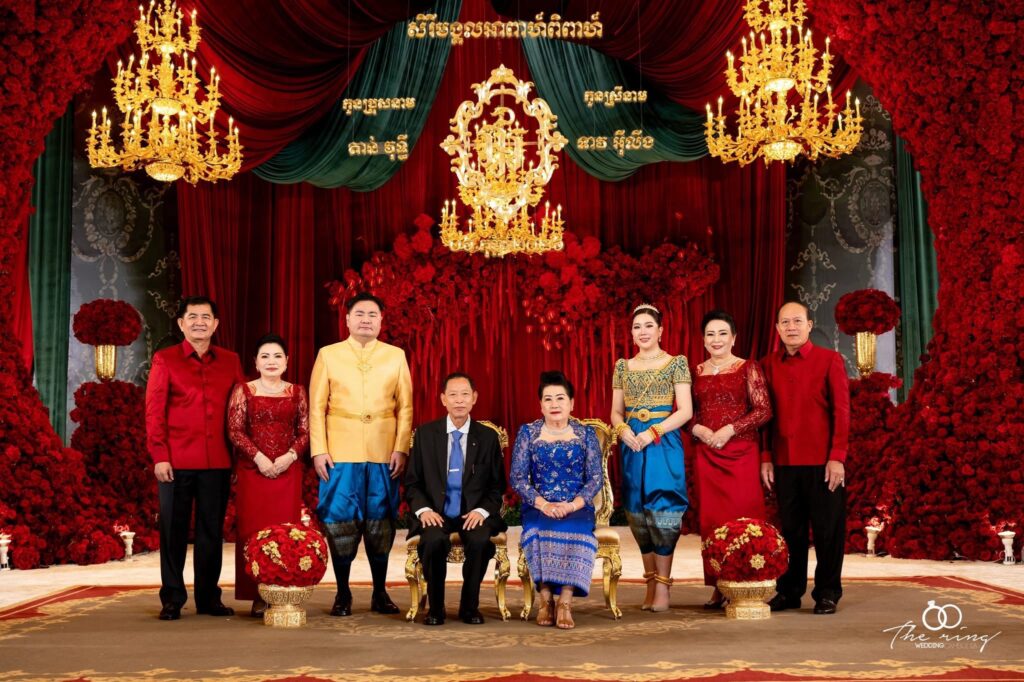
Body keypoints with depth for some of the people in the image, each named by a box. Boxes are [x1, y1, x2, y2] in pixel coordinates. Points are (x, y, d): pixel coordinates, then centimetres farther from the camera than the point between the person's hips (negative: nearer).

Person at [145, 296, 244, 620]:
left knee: (212, 531, 7)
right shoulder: (165, 360, 3)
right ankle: (172, 599, 12)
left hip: (218, 462, 2)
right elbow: (154, 411, 0)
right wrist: (159, 456, -8)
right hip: (176, 461, -2)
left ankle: (209, 597, 17)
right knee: (174, 531, 4)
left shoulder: (230, 361, 10)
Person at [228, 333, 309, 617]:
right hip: (252, 470, -1)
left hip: (288, 470, 1)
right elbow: (235, 430, -2)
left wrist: (290, 456, -10)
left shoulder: (297, 392, 10)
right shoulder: (243, 391, 5)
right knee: (254, 529, -2)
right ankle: (258, 596, 3)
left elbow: (305, 432, 7)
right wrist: (258, 456, -13)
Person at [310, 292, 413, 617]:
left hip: (384, 456, 1)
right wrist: (318, 451, -4)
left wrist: (401, 449, -2)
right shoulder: (328, 355, 7)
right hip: (340, 455, -1)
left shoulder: (396, 356, 10)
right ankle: (342, 594, 12)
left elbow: (405, 407, 7)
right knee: (340, 522, 0)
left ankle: (380, 593, 17)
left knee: (381, 524, 4)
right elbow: (317, 407, 4)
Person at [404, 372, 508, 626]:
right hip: (436, 514, 0)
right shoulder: (425, 434, 5)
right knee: (434, 541, -33)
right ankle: (435, 608, -11)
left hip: (474, 514, 0)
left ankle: (469, 607, -10)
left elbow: (497, 486, 7)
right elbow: (412, 482, 7)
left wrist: (482, 510, -12)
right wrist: (423, 509, -12)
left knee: (480, 541, -33)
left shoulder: (488, 437, 5)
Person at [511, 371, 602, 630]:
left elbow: (595, 478, 2)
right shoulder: (527, 432, 9)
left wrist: (573, 505, -15)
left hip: (577, 508, 0)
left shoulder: (586, 434, 10)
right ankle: (546, 599, -24)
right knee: (539, 531, -34)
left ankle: (565, 602, -31)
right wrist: (543, 504, -14)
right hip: (538, 508, 0)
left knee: (574, 531, -34)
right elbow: (517, 477, 1)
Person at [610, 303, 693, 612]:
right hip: (632, 445, 4)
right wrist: (624, 431, -9)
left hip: (663, 443, -4)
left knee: (661, 512, -7)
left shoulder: (676, 363, 1)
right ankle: (650, 583, 15)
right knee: (638, 516, 5)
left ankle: (662, 587, 0)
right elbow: (616, 412, 12)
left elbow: (685, 410, -6)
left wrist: (653, 432, -16)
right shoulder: (623, 366, 12)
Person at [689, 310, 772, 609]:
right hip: (707, 454, 3)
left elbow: (764, 410, -5)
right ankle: (718, 587, 9)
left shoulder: (749, 368, 2)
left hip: (741, 452, -3)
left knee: (742, 516, -5)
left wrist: (730, 429, -14)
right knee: (710, 518, 2)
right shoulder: (696, 372, 12)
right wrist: (697, 429, -6)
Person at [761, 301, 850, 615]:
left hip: (823, 462, -3)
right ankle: (789, 591, 19)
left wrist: (837, 457, -9)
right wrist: (766, 458, 5)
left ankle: (827, 593, 15)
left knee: (828, 528, 3)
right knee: (790, 529, 9)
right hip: (784, 462, 3)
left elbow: (841, 411, -3)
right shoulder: (768, 365, 9)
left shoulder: (830, 360, 0)